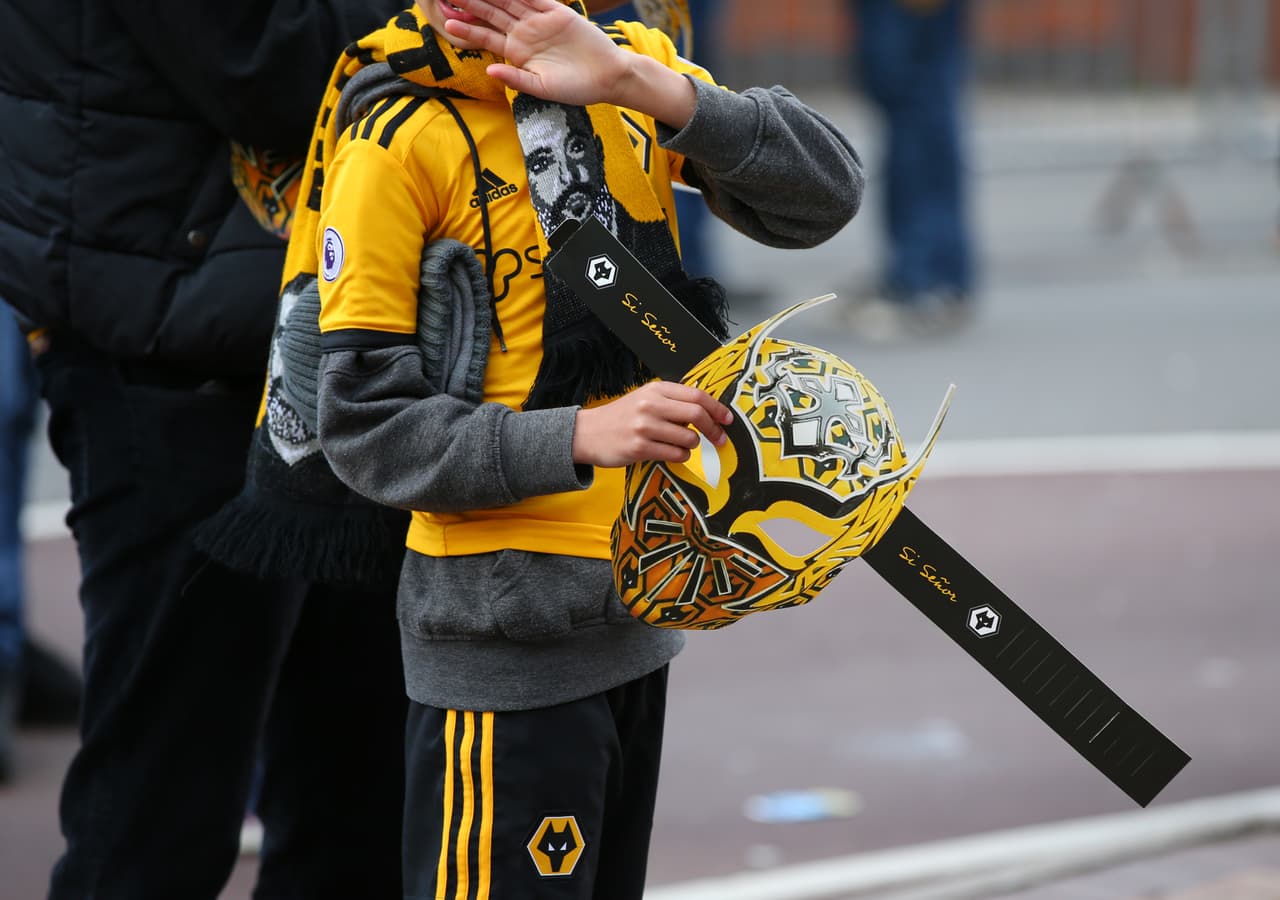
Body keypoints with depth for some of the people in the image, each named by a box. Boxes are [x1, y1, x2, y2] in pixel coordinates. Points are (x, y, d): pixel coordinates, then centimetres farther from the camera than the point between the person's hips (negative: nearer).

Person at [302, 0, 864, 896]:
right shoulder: (394, 137, -12)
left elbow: (825, 195, -7)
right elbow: (364, 426, -13)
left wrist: (644, 85, -20)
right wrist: (579, 437, -27)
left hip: (638, 607, 6)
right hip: (508, 617, -6)